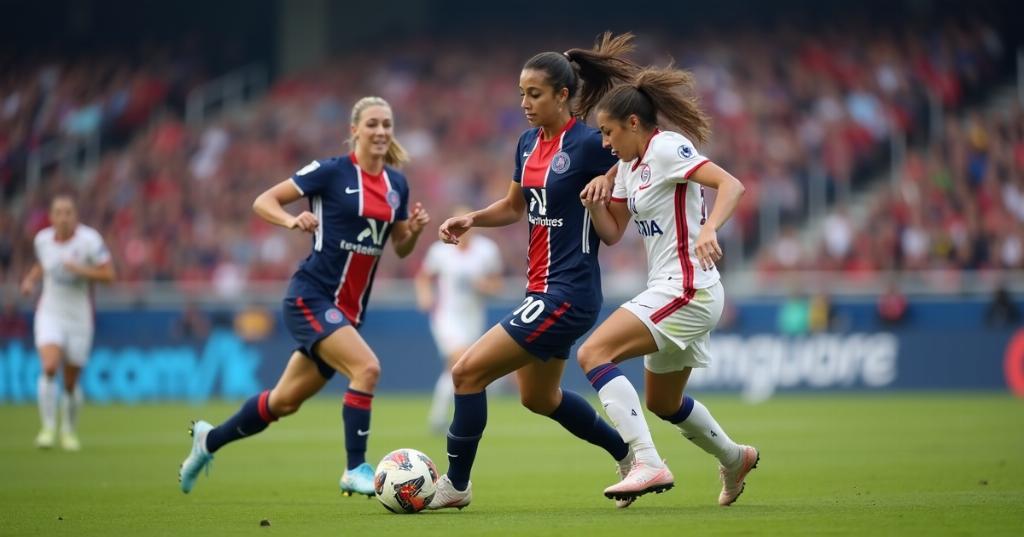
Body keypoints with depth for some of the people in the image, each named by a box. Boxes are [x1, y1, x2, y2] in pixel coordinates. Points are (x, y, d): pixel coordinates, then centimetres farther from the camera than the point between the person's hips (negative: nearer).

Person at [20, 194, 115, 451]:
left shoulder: (89, 240, -14)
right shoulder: (42, 239, -1)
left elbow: (109, 275, -14)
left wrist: (80, 270, -27)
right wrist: (30, 280, 2)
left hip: (79, 318, -1)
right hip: (50, 314, 1)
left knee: (71, 384, 7)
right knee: (49, 367, -24)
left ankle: (70, 431, 33)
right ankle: (48, 427, -12)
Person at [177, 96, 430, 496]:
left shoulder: (396, 185, 7)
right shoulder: (332, 172, -10)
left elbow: (400, 248, 16)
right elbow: (263, 201, -7)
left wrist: (414, 230, -6)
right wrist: (292, 220, -27)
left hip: (349, 309, 7)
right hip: (312, 296, -7)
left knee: (285, 402, 14)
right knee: (366, 368, -26)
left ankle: (210, 439, 36)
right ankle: (355, 470, -16)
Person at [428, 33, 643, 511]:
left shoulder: (589, 144, -16)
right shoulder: (529, 143, 8)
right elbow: (514, 206, 21)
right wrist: (472, 219, 4)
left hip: (567, 293, -10)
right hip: (543, 289, 10)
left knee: (467, 372, -10)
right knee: (539, 398, 23)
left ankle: (455, 485, 4)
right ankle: (628, 454, 39)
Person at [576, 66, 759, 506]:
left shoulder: (667, 148, -11)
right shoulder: (630, 165, 15)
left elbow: (731, 185, -23)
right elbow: (612, 233, 19)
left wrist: (708, 230, -39)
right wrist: (594, 203, -2)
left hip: (687, 291, -10)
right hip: (674, 292, 10)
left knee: (593, 353, -21)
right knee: (663, 403, 24)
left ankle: (648, 464, -28)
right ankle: (734, 459, 45)